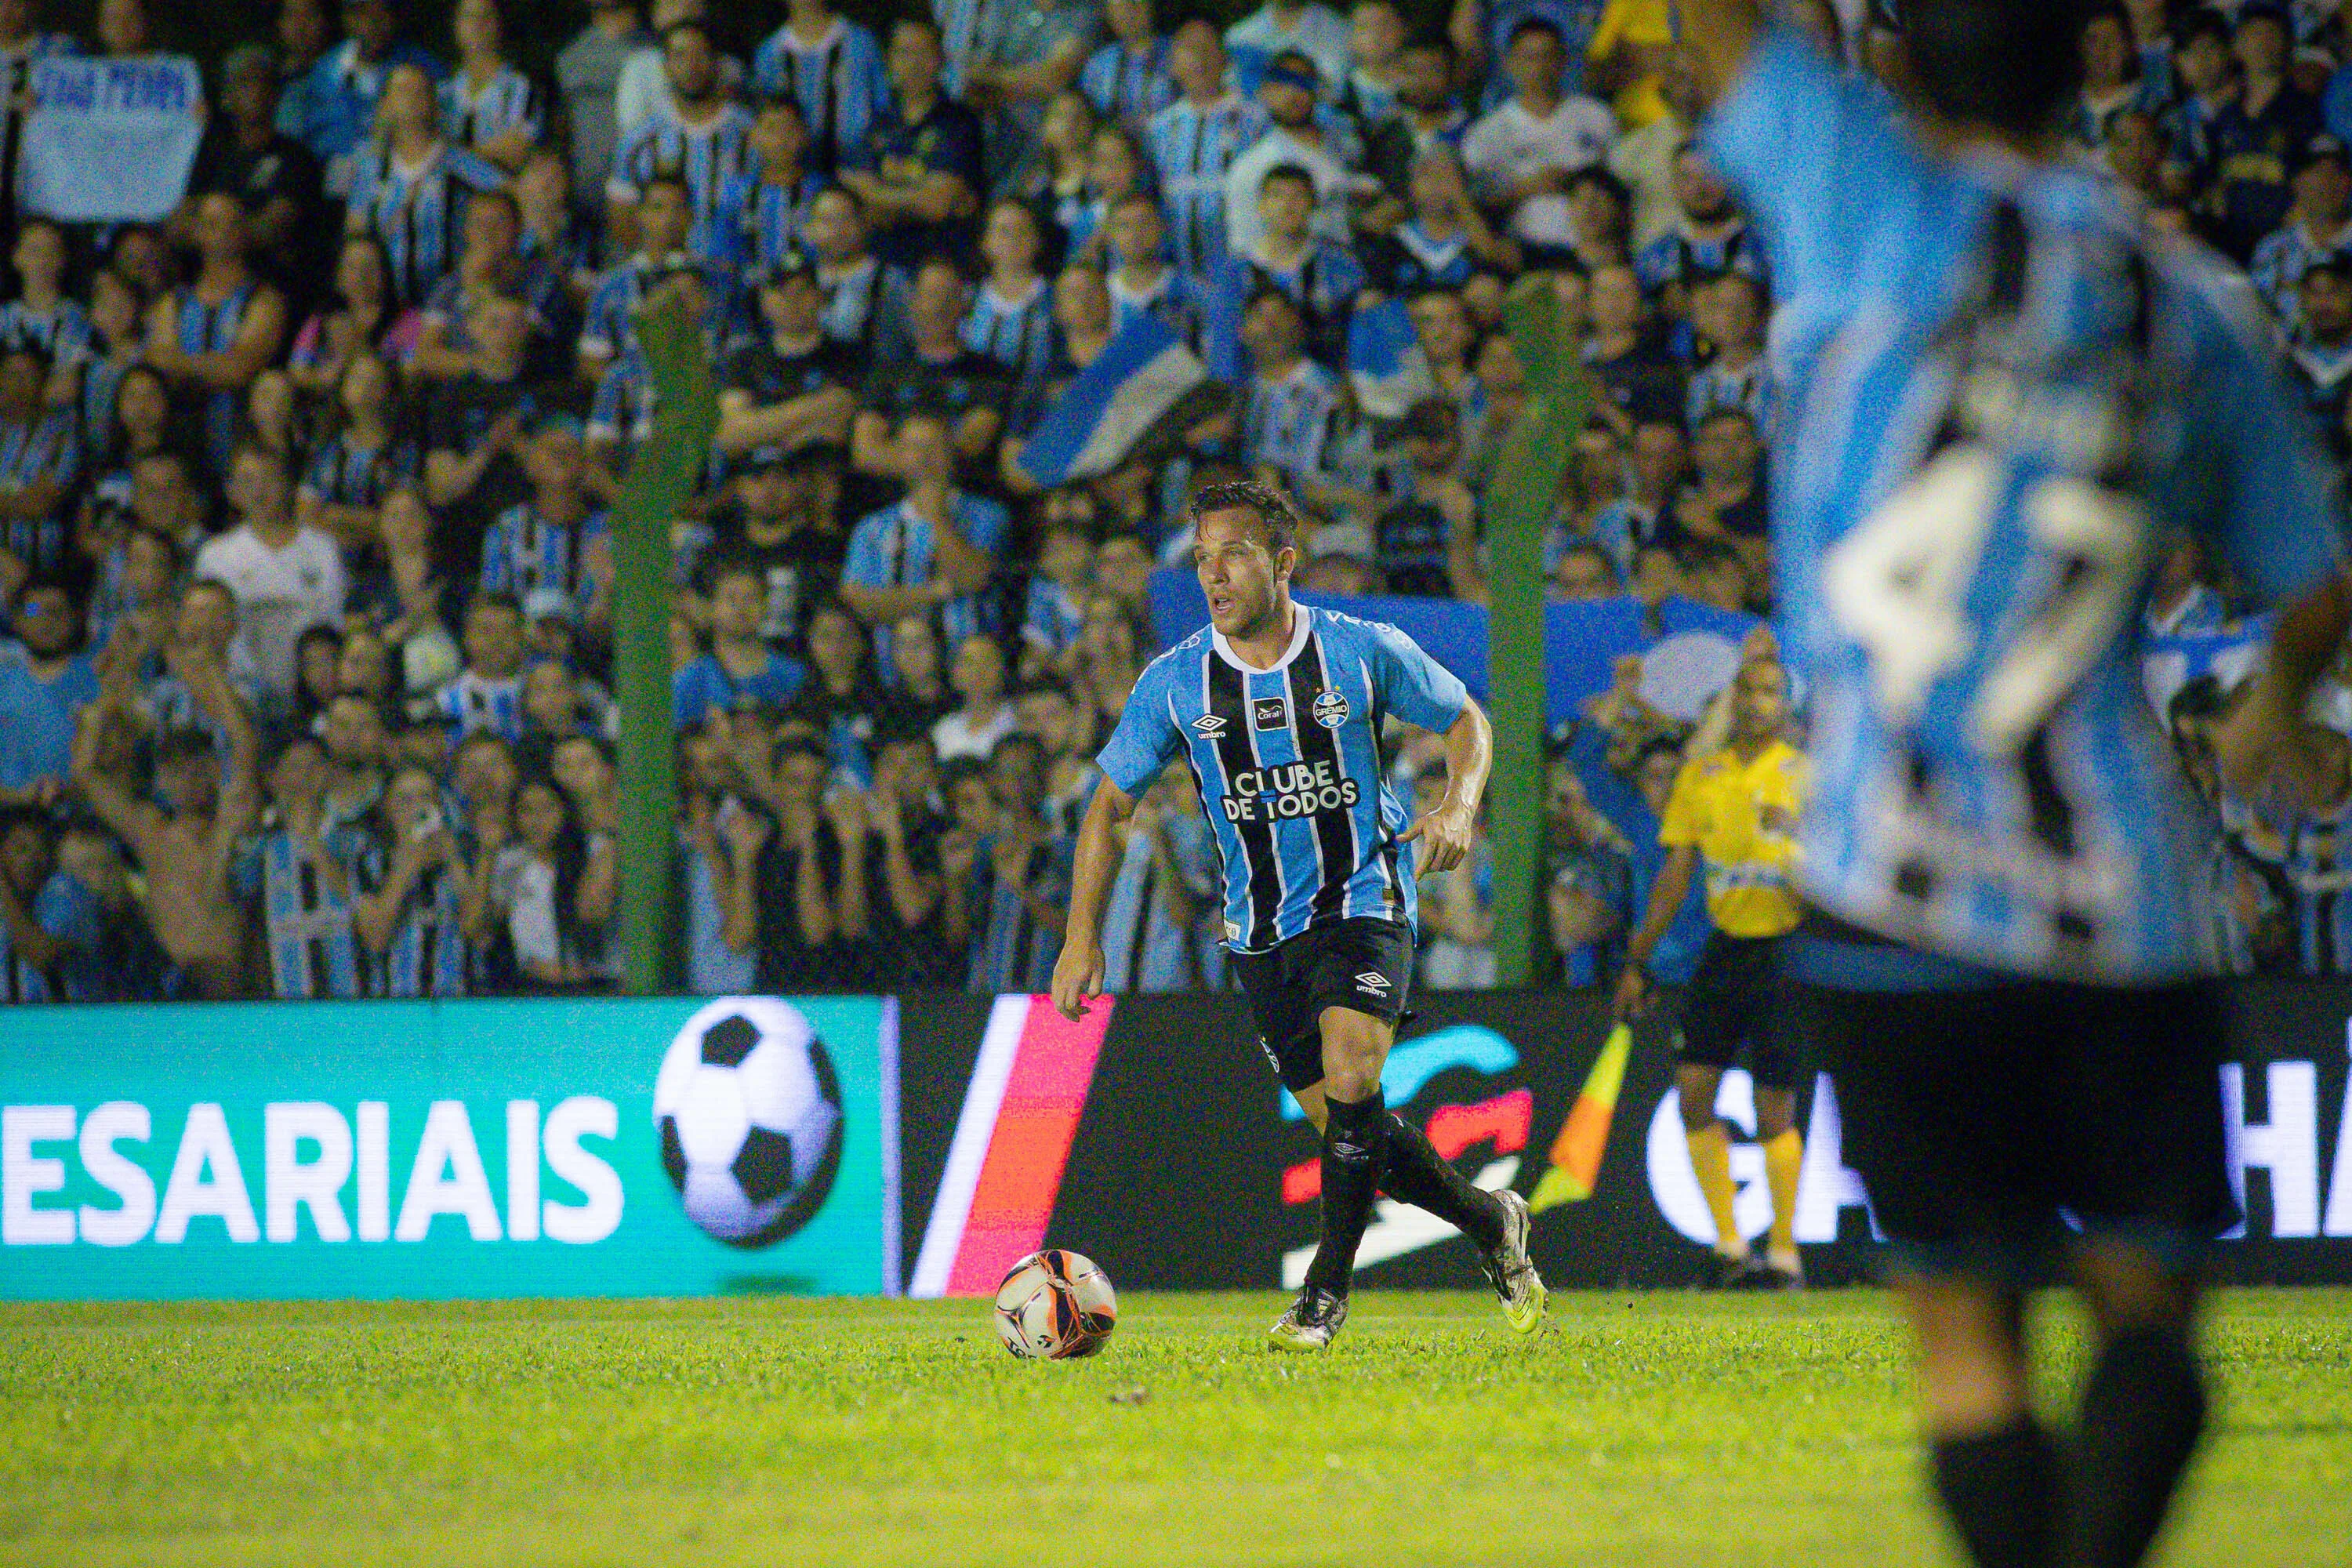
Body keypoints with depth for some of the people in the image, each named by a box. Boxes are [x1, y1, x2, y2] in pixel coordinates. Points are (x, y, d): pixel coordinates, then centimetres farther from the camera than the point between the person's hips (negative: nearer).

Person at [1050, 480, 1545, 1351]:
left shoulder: (1363, 652, -7)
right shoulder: (1174, 682, -3)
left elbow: (1465, 720, 8)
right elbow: (1109, 804, 6)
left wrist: (1459, 805, -12)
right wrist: (1082, 937, -1)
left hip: (1363, 899, -3)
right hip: (1261, 928, 3)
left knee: (1349, 1076, -25)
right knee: (1346, 1129, 1)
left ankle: (1327, 1292, -15)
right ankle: (1490, 1223, 24)